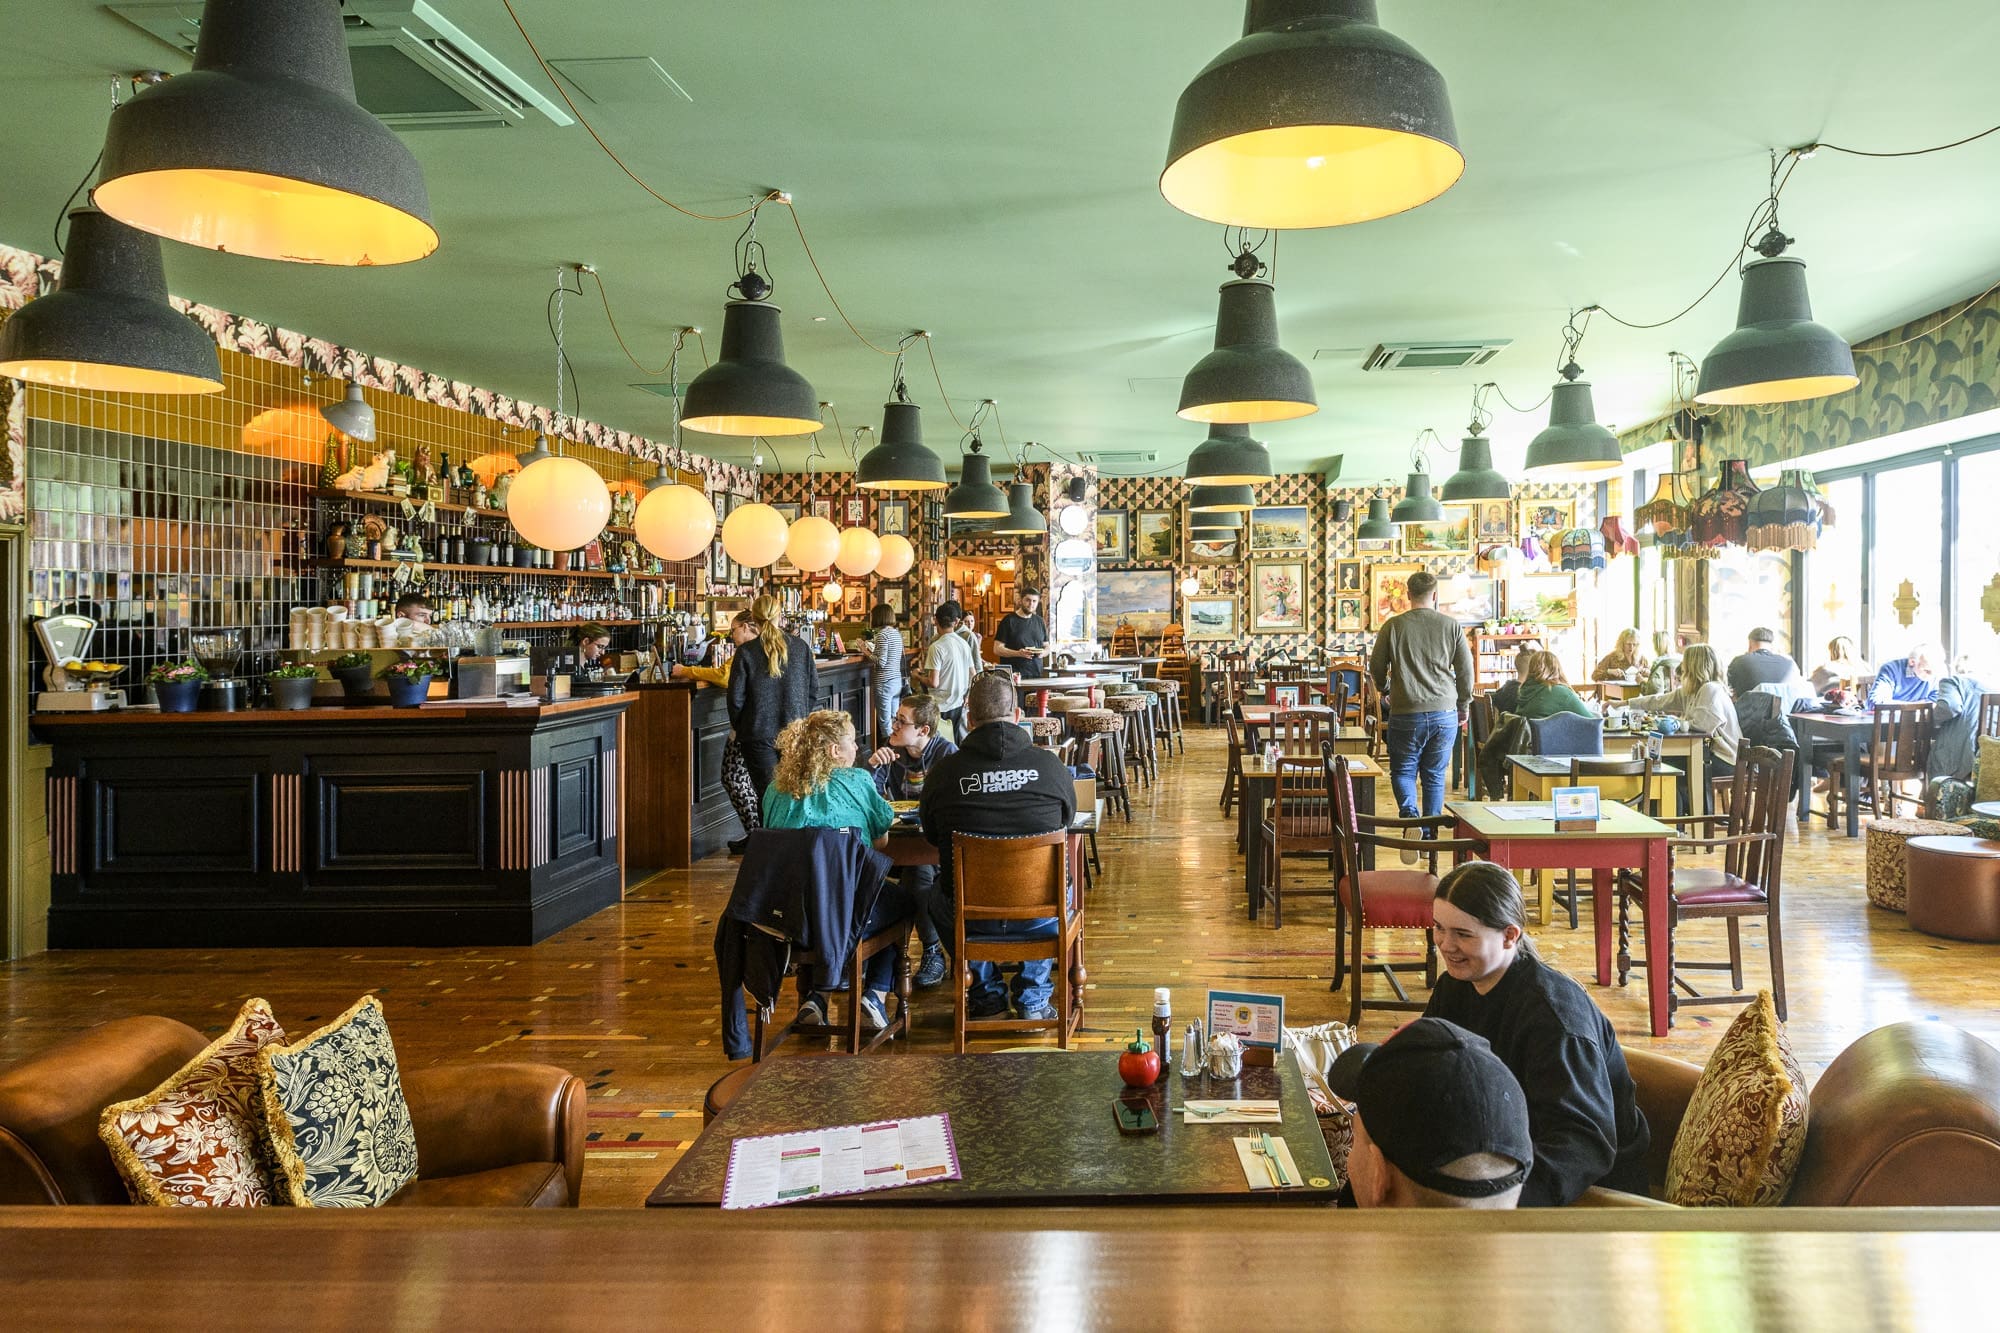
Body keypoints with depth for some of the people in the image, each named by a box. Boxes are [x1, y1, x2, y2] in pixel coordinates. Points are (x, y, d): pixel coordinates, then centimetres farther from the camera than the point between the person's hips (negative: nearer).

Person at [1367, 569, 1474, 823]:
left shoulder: (1393, 626, -3)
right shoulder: (1451, 626, 1)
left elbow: (1377, 668, 5)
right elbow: (1466, 671, 5)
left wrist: (1386, 688, 27)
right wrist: (1463, 706, 19)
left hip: (1406, 714, -2)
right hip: (1444, 713, 2)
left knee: (1403, 771, 12)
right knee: (1435, 775, 12)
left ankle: (1410, 814, -13)